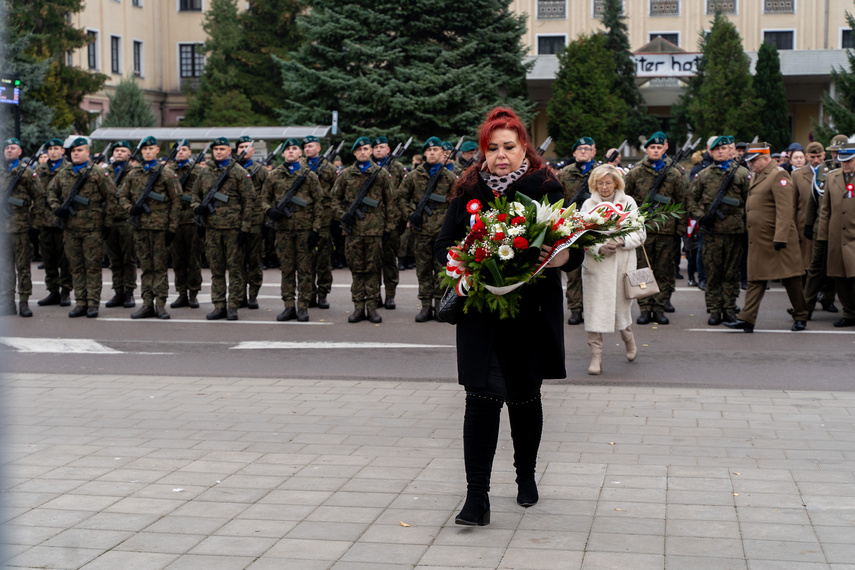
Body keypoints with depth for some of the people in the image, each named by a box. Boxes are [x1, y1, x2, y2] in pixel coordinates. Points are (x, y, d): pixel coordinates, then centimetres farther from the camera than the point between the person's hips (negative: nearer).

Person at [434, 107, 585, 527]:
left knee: (524, 397, 12)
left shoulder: (547, 189, 0)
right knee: (483, 397, -9)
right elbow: (443, 246, 9)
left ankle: (526, 476, 35)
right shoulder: (469, 191, 5)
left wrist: (558, 257, -23)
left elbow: (574, 251, -1)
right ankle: (477, 497, -8)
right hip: (481, 314, 0)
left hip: (532, 313, 0)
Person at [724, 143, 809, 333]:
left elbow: (785, 210, -19)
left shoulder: (779, 175, -12)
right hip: (758, 241, 9)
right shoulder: (756, 176, 16)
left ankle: (800, 318, 14)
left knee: (790, 278, 2)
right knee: (755, 280, 5)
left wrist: (780, 237, -24)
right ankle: (747, 319, 3)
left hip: (778, 240, -9)